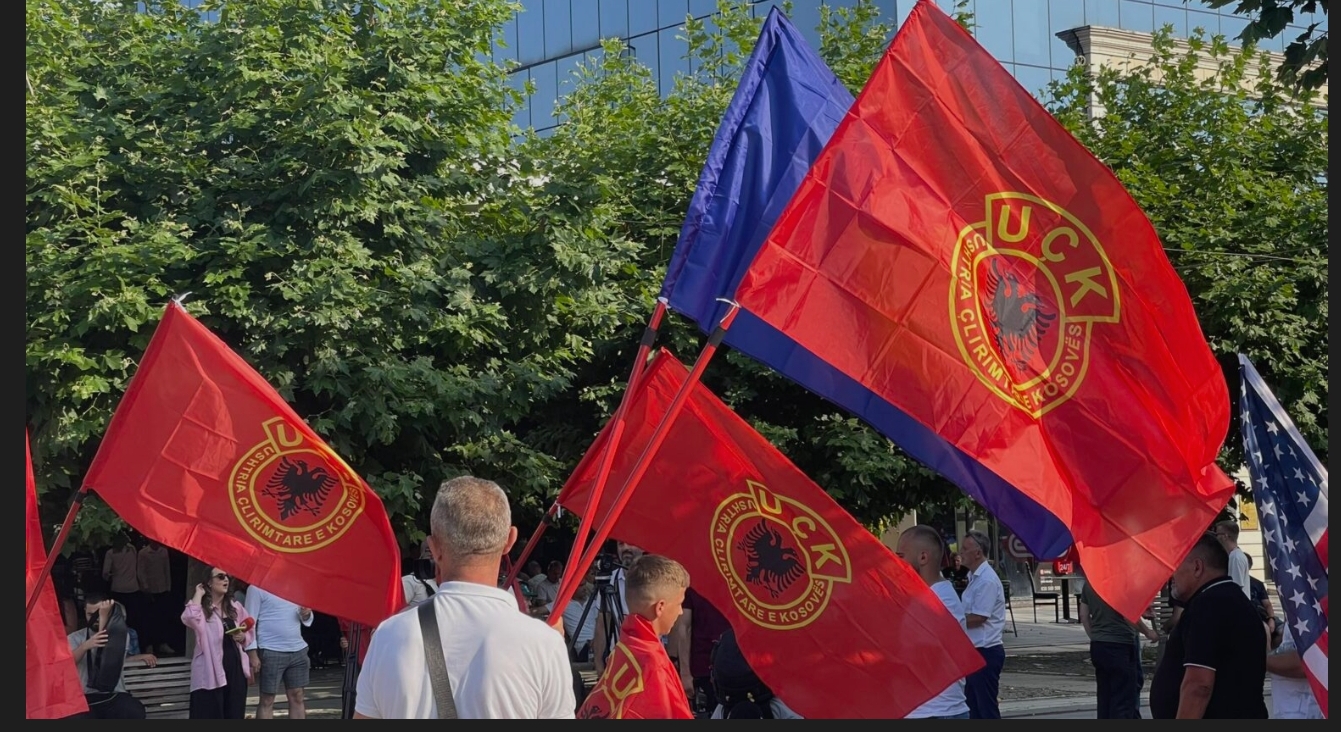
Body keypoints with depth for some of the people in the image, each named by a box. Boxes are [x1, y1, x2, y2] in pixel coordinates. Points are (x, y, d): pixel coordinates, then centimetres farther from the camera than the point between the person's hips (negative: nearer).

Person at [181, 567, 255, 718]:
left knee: (234, 715, 9)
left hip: (235, 668, 6)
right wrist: (199, 594, -15)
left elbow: (251, 632, 20)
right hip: (211, 671, -5)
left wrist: (243, 637, -3)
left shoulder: (235, 606, 13)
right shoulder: (202, 607, -4)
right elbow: (189, 618, -28)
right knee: (210, 716, -6)